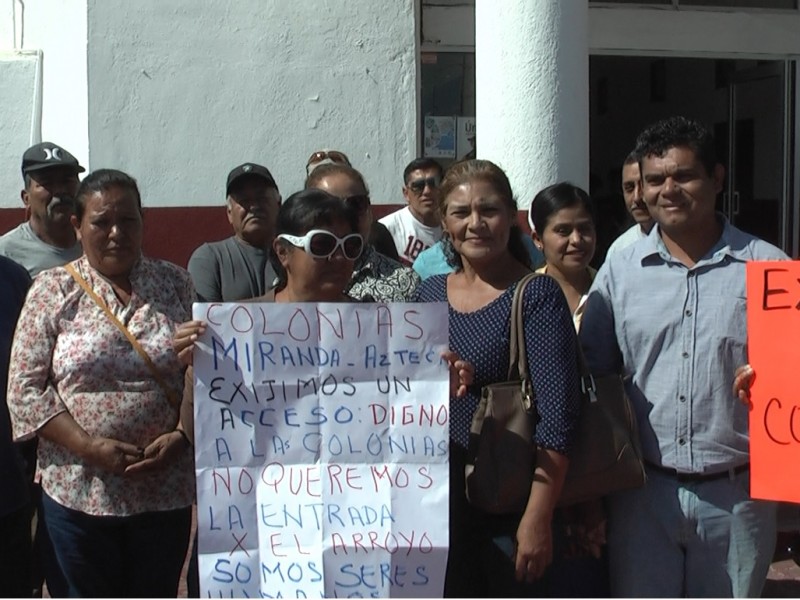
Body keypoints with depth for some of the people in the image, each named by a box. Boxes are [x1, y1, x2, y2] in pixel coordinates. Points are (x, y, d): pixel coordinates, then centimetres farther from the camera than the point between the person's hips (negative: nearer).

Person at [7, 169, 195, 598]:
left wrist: (181, 436, -12)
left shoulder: (175, 284, 3)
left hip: (165, 491, 1)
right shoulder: (51, 290, -1)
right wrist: (87, 446, -15)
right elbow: (24, 388, -5)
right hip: (79, 493, -1)